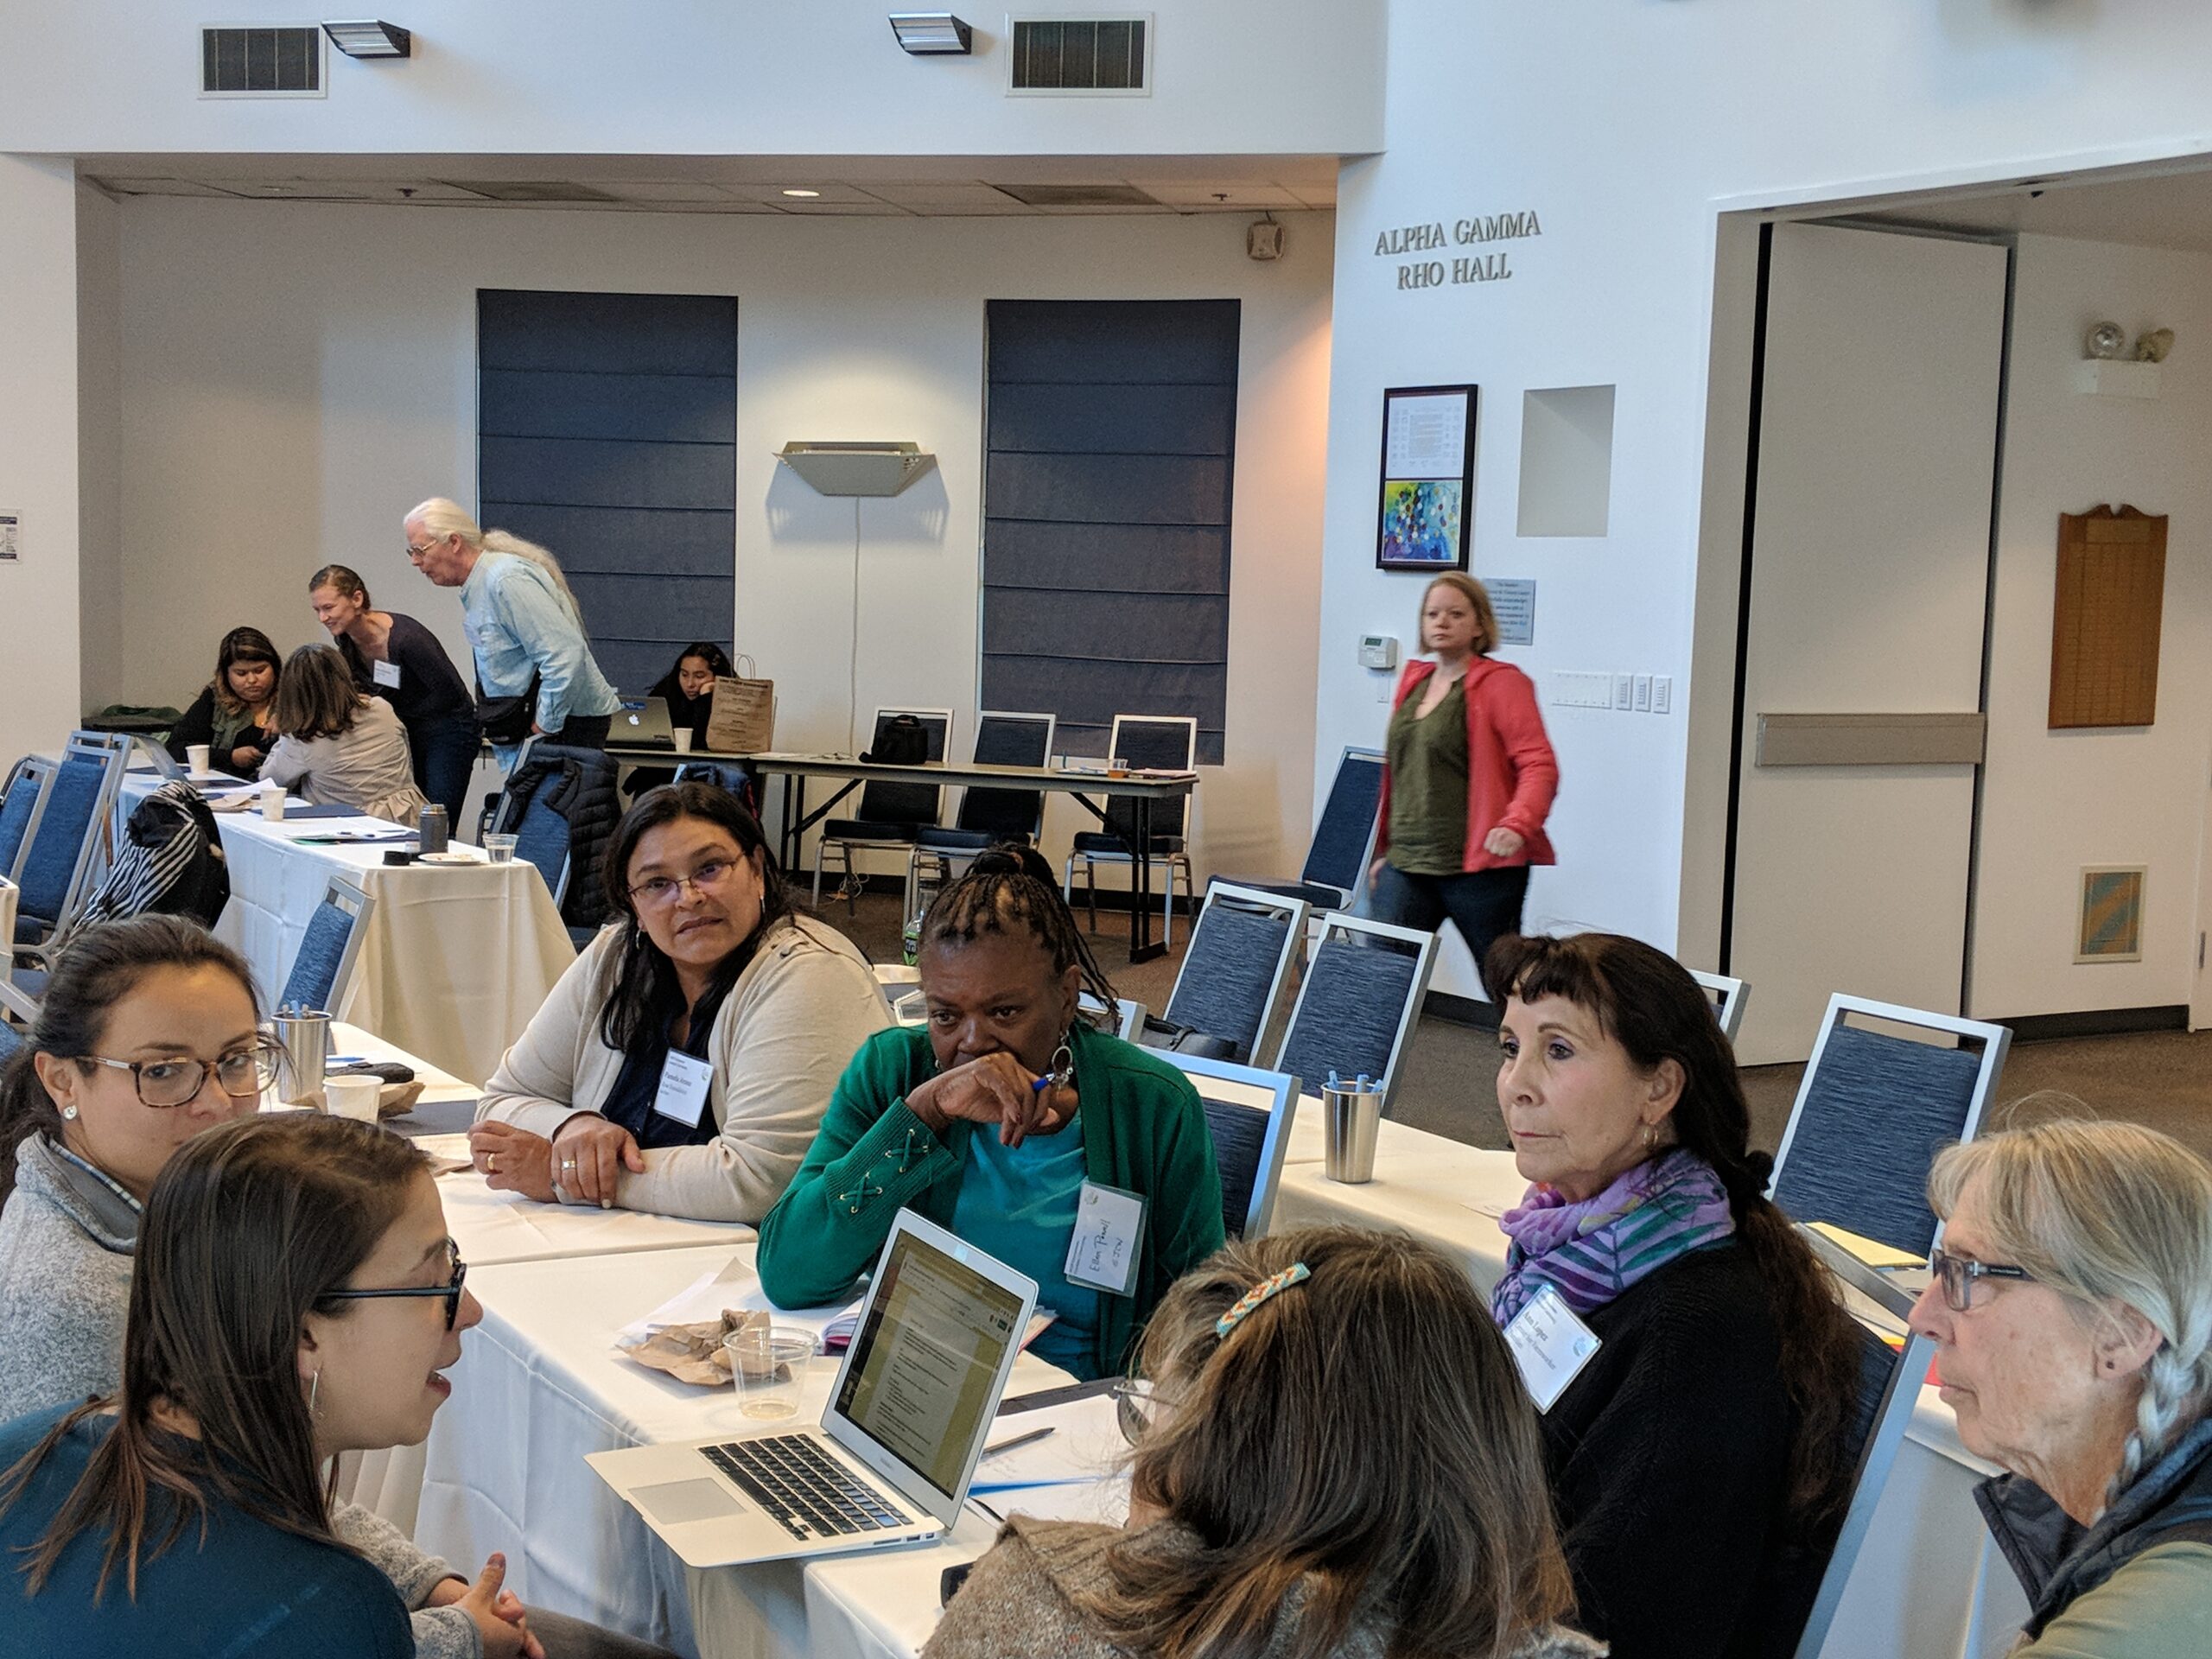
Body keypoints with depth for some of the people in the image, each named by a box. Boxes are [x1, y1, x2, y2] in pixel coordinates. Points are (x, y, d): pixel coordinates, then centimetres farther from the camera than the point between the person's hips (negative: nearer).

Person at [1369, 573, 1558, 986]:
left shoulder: (1501, 683, -5)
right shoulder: (1414, 681, 17)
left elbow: (1539, 765, -14)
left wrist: (1517, 825, -30)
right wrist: (1385, 849, 25)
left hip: (1478, 864, -6)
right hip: (1407, 861, 6)